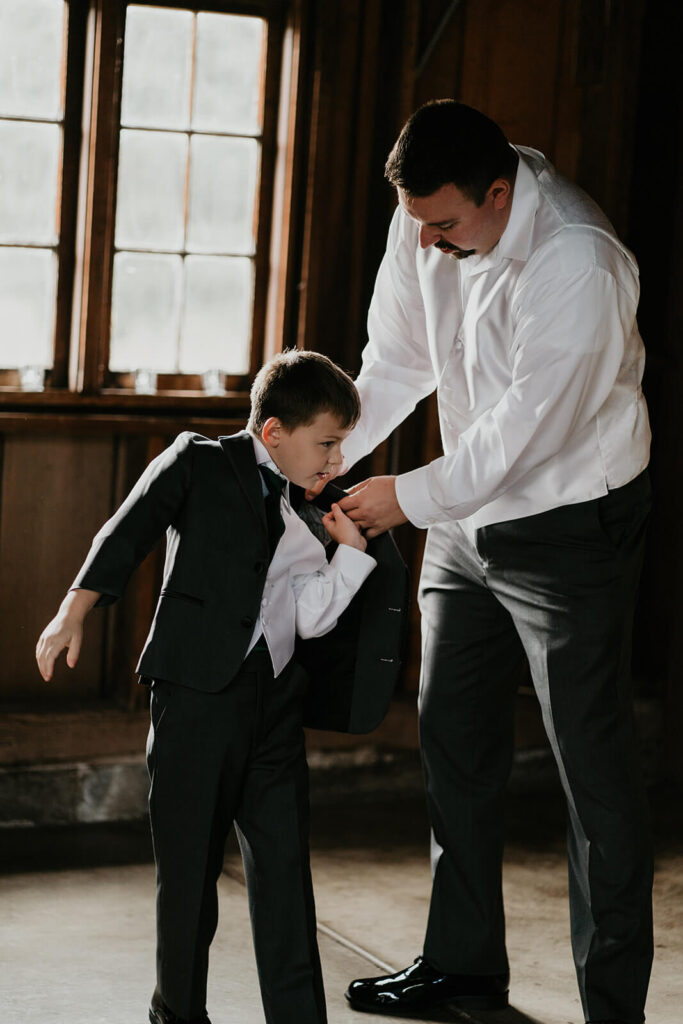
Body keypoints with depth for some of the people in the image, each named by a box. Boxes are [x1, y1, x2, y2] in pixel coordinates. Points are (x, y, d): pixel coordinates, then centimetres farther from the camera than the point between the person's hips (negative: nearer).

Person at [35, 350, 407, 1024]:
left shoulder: (297, 516, 17)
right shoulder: (196, 464, 2)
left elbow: (311, 618, 10)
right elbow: (128, 534, -3)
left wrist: (351, 551, 3)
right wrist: (76, 610, -12)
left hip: (274, 699, 5)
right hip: (197, 689, -5)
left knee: (283, 860, 3)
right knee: (190, 861, 3)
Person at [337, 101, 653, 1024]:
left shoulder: (579, 262, -29)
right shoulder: (424, 225, -6)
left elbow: (527, 425, -27)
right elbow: (399, 361, 3)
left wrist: (410, 498, -20)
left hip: (570, 522, -8)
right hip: (467, 516, 8)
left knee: (592, 758, -5)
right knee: (454, 737, 15)